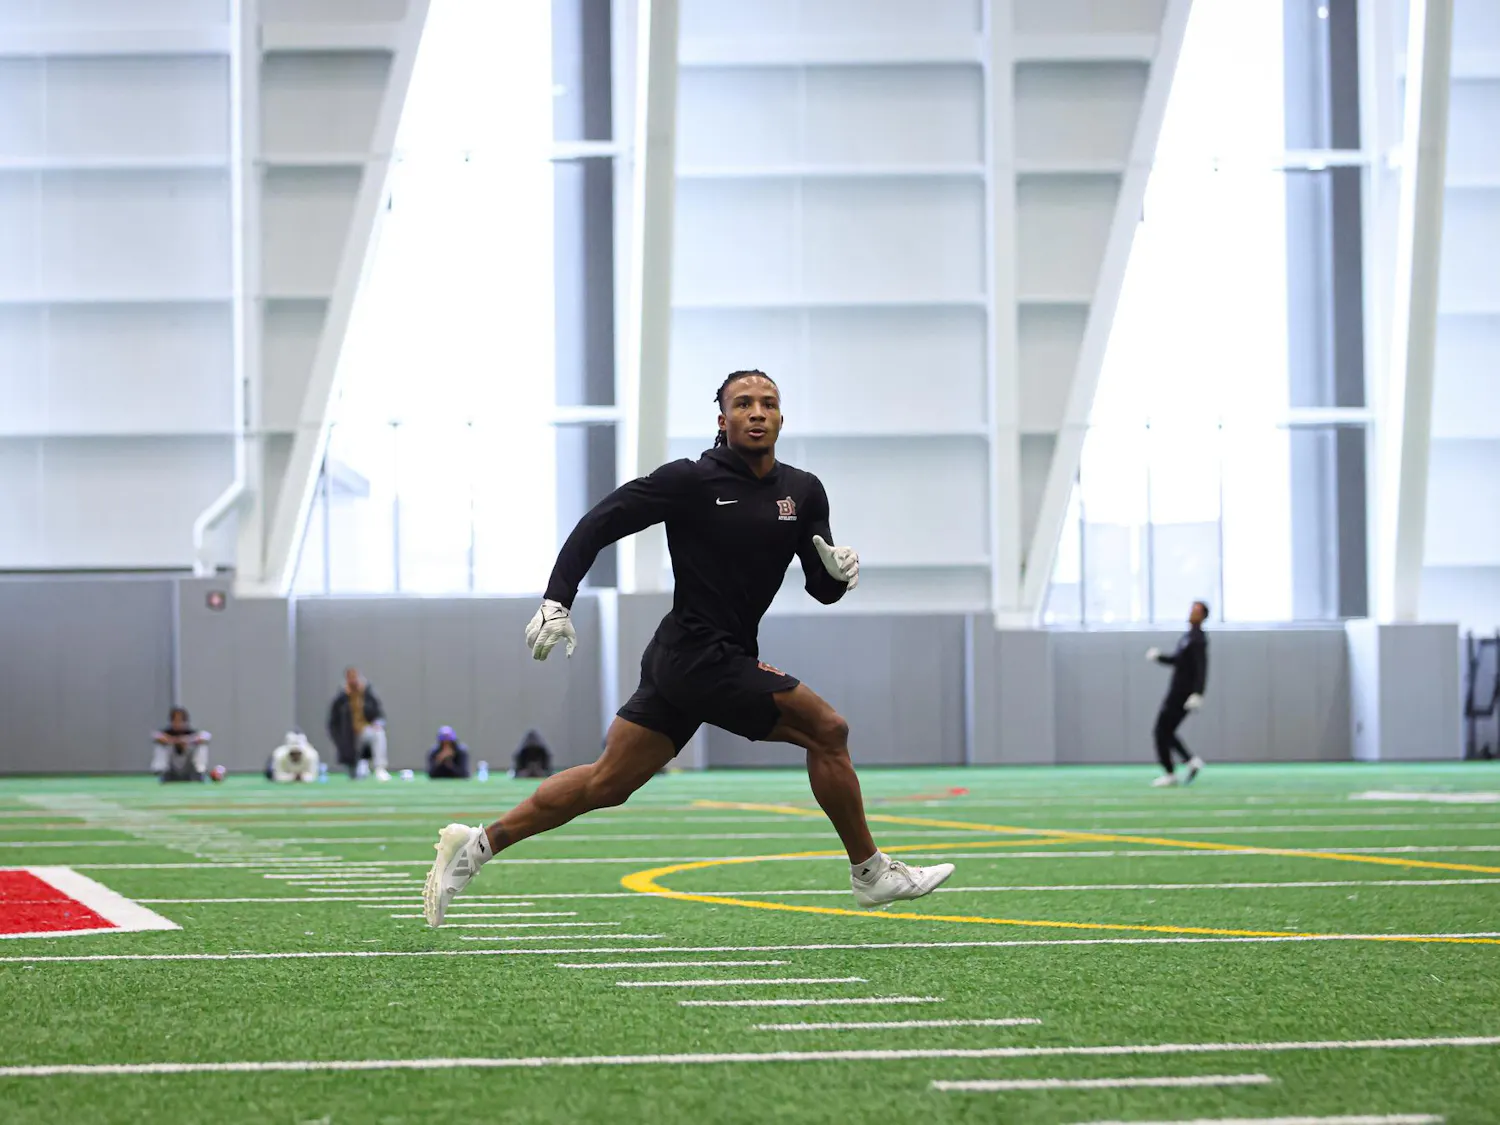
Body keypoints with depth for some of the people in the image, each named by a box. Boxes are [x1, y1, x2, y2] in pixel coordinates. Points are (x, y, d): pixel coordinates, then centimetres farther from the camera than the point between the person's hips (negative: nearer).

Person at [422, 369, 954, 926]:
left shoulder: (803, 492, 8)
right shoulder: (691, 480, -10)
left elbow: (822, 590, 10)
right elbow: (598, 525, -8)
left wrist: (838, 570, -13)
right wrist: (556, 601, -18)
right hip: (701, 656, -7)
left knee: (607, 782, 9)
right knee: (828, 731, -8)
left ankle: (475, 846, 15)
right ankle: (871, 873, 6)